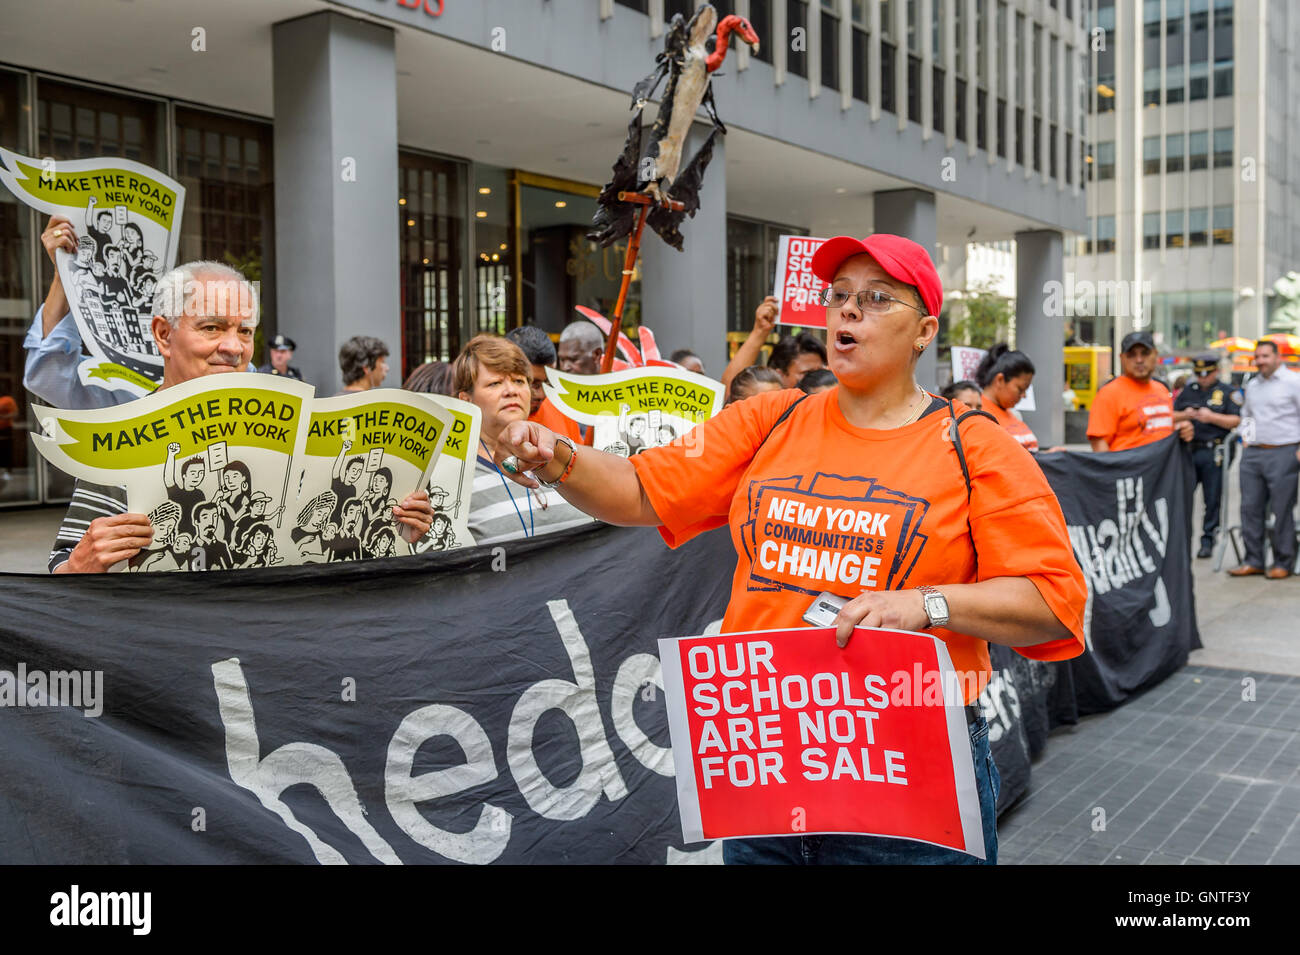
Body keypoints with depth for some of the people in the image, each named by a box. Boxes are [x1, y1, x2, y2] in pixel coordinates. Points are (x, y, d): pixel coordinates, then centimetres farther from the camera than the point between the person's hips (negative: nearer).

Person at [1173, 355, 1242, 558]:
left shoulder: (1227, 393, 4)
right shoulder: (1187, 391, 14)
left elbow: (1236, 421, -4)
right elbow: (1171, 416, 14)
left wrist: (1212, 417, -14)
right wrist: (1184, 415, -6)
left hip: (1213, 453, -3)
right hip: (1188, 450, 3)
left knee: (1212, 499, 2)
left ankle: (1208, 540, 11)